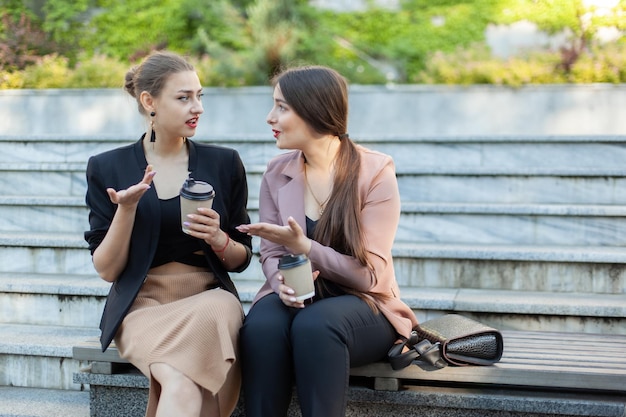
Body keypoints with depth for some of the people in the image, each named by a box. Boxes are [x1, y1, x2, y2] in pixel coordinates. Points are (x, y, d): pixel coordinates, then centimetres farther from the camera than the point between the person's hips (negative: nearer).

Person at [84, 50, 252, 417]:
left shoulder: (224, 163, 7)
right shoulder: (108, 168, 4)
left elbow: (241, 259, 12)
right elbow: (107, 269, 2)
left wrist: (218, 238, -10)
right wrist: (127, 208, -13)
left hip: (209, 298, 3)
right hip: (142, 304, -3)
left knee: (208, 319, -34)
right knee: (181, 382, -34)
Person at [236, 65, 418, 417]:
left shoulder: (375, 172, -10)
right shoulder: (277, 173, 4)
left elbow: (369, 274, -12)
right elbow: (271, 252, 5)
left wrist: (302, 246, -24)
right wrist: (281, 280, -19)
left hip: (361, 304, -3)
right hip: (296, 298, 3)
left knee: (315, 325, -37)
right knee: (261, 325, -32)